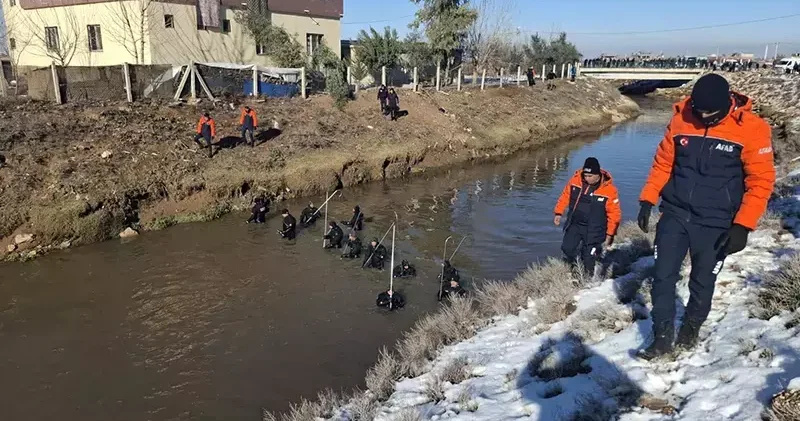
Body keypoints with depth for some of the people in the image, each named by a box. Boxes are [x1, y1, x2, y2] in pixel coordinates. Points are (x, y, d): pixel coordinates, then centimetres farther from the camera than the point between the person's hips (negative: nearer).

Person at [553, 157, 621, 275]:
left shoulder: (609, 190, -17)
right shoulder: (575, 180, -7)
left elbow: (614, 214, -10)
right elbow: (565, 196, 9)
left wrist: (609, 235, -8)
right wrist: (559, 213, 3)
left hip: (594, 230, -4)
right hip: (574, 225, 4)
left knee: (588, 260, -2)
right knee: (567, 248, -2)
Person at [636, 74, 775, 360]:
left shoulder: (751, 129, -11)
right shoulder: (681, 119, -2)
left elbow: (761, 181, -9)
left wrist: (743, 226, -15)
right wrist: (648, 200, 2)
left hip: (716, 224, -2)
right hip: (674, 215, 3)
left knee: (702, 283, 10)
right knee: (663, 277, 3)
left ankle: (691, 329, 36)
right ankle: (662, 337, 17)